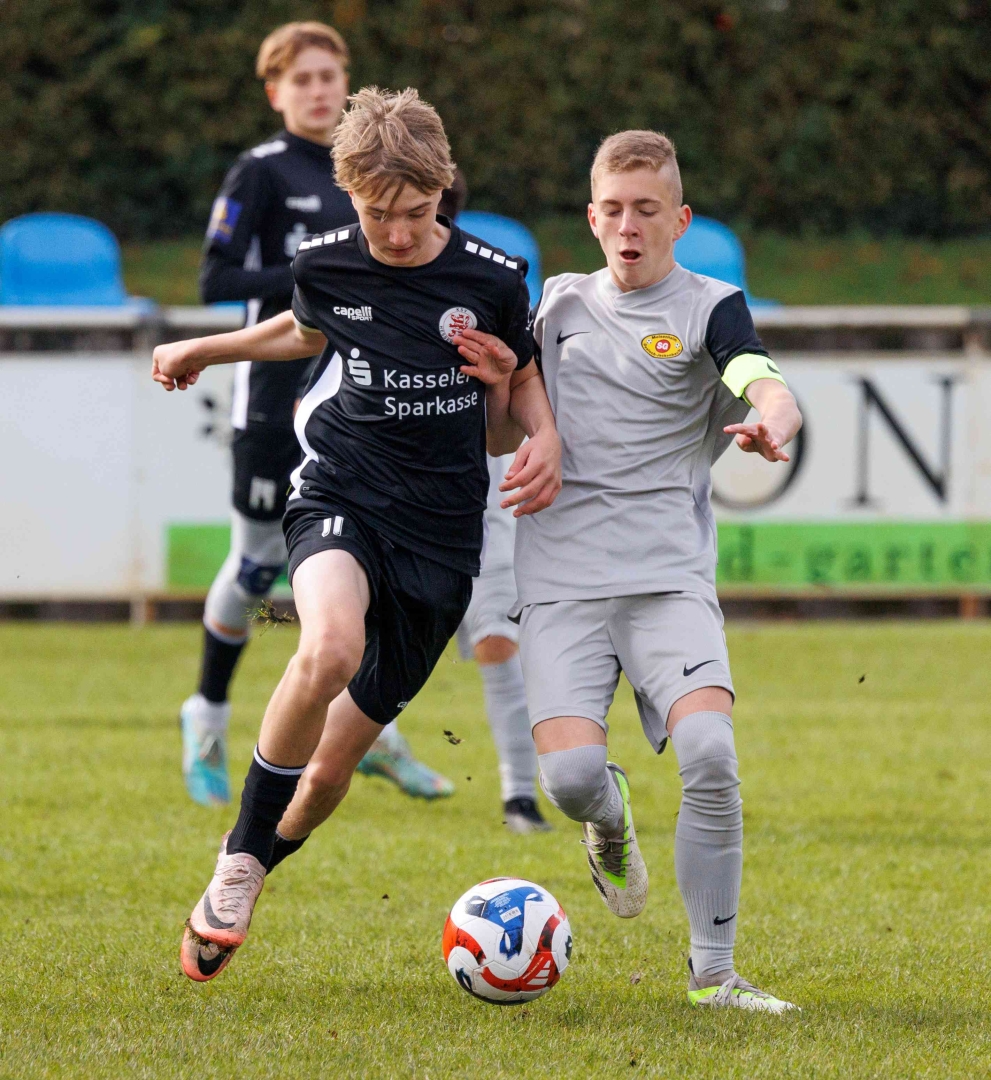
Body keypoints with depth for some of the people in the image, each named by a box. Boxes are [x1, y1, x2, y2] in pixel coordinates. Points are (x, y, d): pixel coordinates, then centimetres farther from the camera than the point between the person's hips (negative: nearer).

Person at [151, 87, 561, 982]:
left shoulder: (493, 282, -3)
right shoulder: (326, 267, 0)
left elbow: (506, 424, 11)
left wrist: (538, 432, -11)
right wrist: (202, 350, 34)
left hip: (440, 530, 1)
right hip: (341, 500, -1)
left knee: (332, 766, 3)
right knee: (330, 649, -36)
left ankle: (250, 876, 34)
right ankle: (237, 862, -19)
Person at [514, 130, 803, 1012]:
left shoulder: (710, 308, 4)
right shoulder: (560, 303, 15)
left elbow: (771, 392, -15)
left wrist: (772, 423, -40)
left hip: (670, 578, -2)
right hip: (562, 582, 2)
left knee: (710, 754, -24)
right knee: (570, 775, -19)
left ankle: (713, 974, -10)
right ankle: (611, 818, 21)